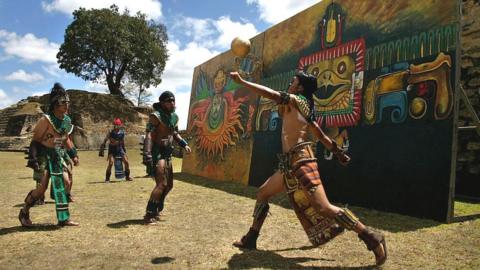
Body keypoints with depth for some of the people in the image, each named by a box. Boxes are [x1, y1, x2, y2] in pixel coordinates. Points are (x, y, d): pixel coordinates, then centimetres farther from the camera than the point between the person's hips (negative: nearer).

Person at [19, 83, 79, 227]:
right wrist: (33, 161, -19)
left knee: (65, 183, 0)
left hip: (58, 155, 7)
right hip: (44, 155, -7)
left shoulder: (67, 120, 3)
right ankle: (24, 212, 19)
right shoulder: (46, 120, -17)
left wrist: (73, 155, 13)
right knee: (42, 188, -8)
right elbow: (35, 141, -14)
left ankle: (64, 218, 9)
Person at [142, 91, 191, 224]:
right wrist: (147, 154, -34)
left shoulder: (174, 116, 11)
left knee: (169, 185, 14)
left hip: (167, 154, 9)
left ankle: (155, 210, 29)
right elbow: (149, 135, -23)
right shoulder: (156, 115, -14)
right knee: (161, 184, -16)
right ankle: (149, 214, -8)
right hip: (157, 154, -9)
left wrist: (184, 144, 12)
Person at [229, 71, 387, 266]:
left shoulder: (297, 100, -2)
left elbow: (269, 93, -12)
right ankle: (250, 239, 24)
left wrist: (241, 81, -5)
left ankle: (371, 237, -6)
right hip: (289, 164, 10)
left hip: (301, 161, -10)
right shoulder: (302, 110, 21)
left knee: (324, 208, -16)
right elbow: (321, 135, 25)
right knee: (262, 193, 16)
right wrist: (338, 152, 30)